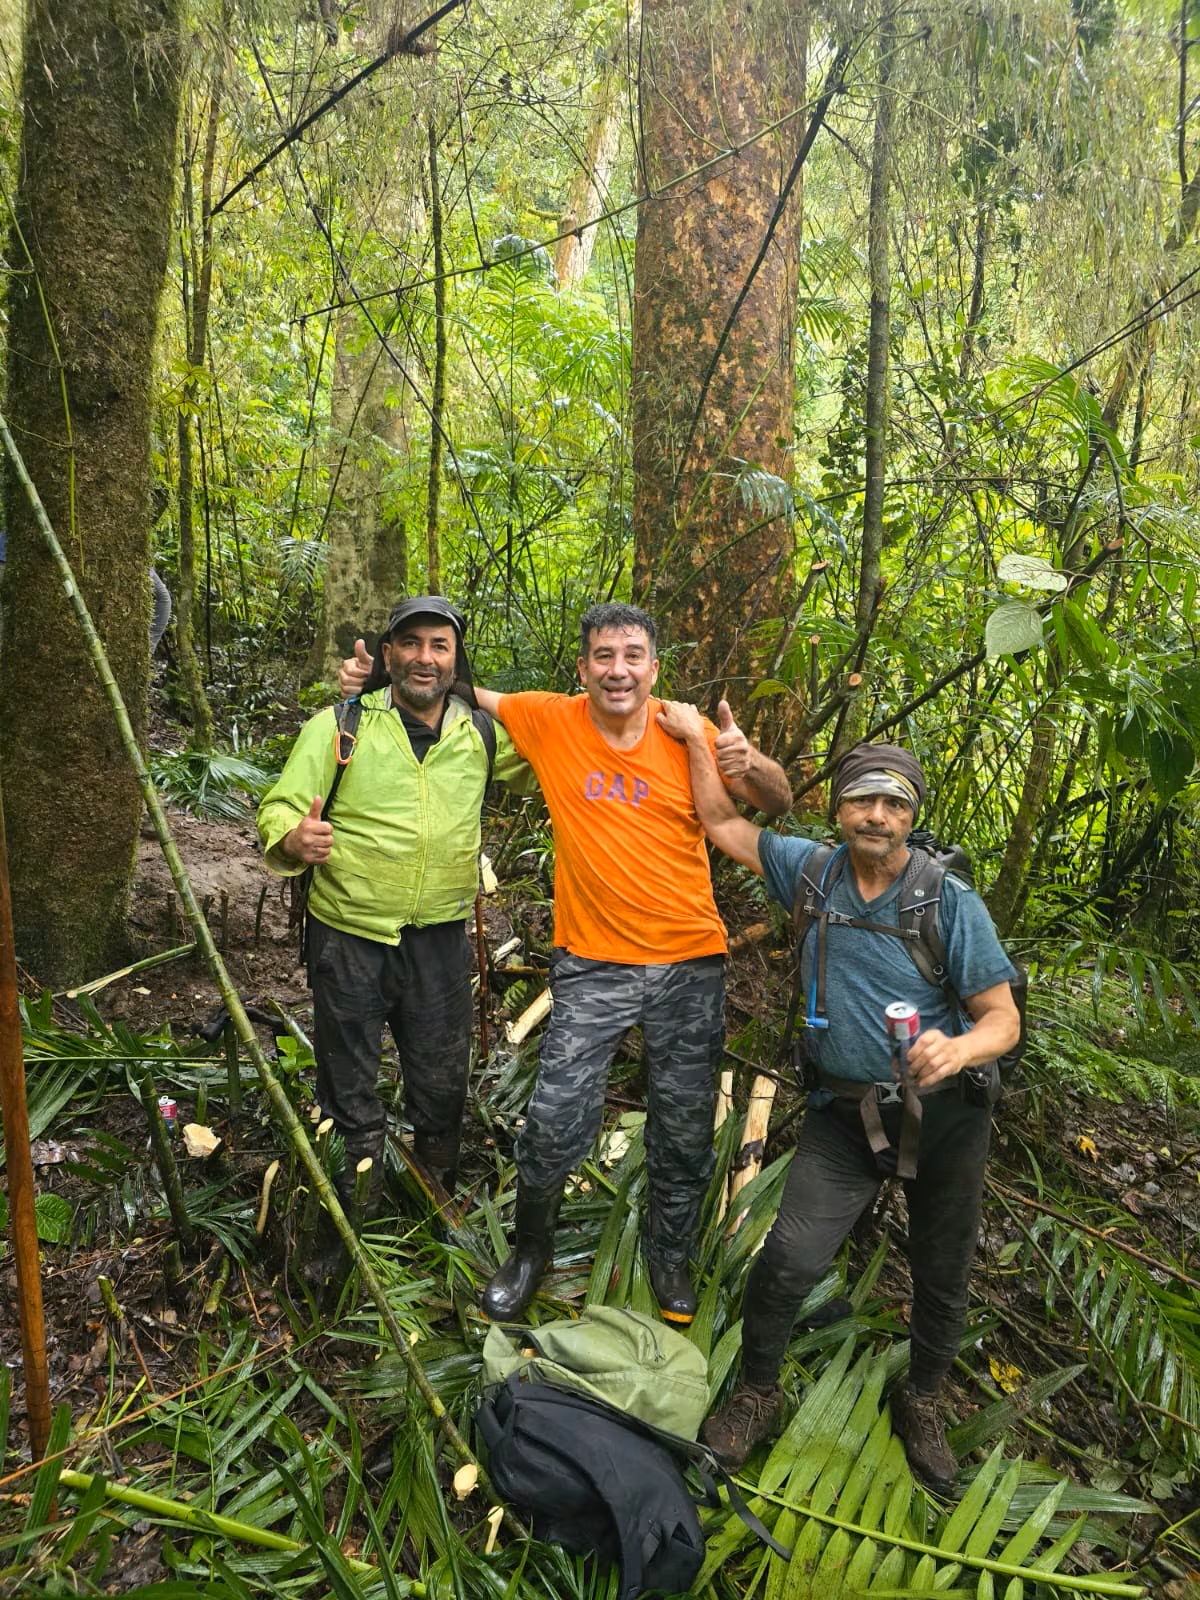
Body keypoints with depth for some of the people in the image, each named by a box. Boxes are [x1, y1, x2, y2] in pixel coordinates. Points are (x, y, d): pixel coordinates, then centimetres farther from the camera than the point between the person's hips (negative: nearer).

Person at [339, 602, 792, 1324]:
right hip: (593, 963, -1)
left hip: (691, 963, 1)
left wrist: (750, 762, -20)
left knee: (685, 1131, 13)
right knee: (556, 1122, -5)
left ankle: (671, 1257, 40)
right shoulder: (550, 721, -4)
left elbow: (779, 803, 1)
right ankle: (530, 1249, 26)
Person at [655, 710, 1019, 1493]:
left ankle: (921, 1403, 45)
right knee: (789, 1259, -9)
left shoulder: (951, 901, -13)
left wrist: (960, 1048, -33)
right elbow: (724, 823, 7)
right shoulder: (814, 870, -4)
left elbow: (1003, 1018, -12)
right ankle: (758, 1394, 20)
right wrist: (695, 737, 3)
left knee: (943, 1276, 15)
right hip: (844, 1112, 1)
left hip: (944, 1112, -1)